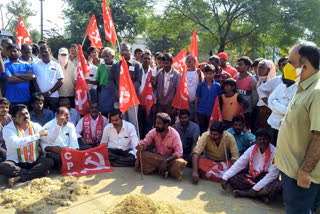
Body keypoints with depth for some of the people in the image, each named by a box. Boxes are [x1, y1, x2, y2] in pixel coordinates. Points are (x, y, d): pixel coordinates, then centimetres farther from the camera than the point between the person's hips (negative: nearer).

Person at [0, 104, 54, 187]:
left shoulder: (35, 126, 3)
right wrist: (37, 135, -26)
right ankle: (38, 172, -20)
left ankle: (18, 178, -25)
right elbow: (16, 143, -28)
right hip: (16, 162, -3)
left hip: (34, 162, 3)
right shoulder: (8, 129, -9)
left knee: (49, 162, -23)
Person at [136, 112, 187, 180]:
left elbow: (179, 152, -20)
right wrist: (141, 146, -36)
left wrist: (166, 160, -35)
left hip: (170, 158, -3)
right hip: (156, 157, 3)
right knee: (140, 153, -24)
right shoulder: (153, 132, -8)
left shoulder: (174, 134, -17)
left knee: (180, 163, -35)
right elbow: (145, 142, -10)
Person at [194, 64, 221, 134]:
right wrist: (195, 115, 1)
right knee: (201, 132, 5)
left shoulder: (217, 86, 0)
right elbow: (196, 100, 3)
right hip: (201, 113, 0)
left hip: (212, 113, 0)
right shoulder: (200, 85, 0)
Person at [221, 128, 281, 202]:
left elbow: (272, 174, -19)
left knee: (277, 185, -37)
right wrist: (225, 177, -18)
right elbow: (238, 164, -6)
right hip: (251, 178, 4)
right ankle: (262, 193, -21)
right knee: (232, 178, -18)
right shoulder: (252, 149, -2)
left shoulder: (274, 152, -14)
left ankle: (245, 193, -27)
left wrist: (255, 188, -25)